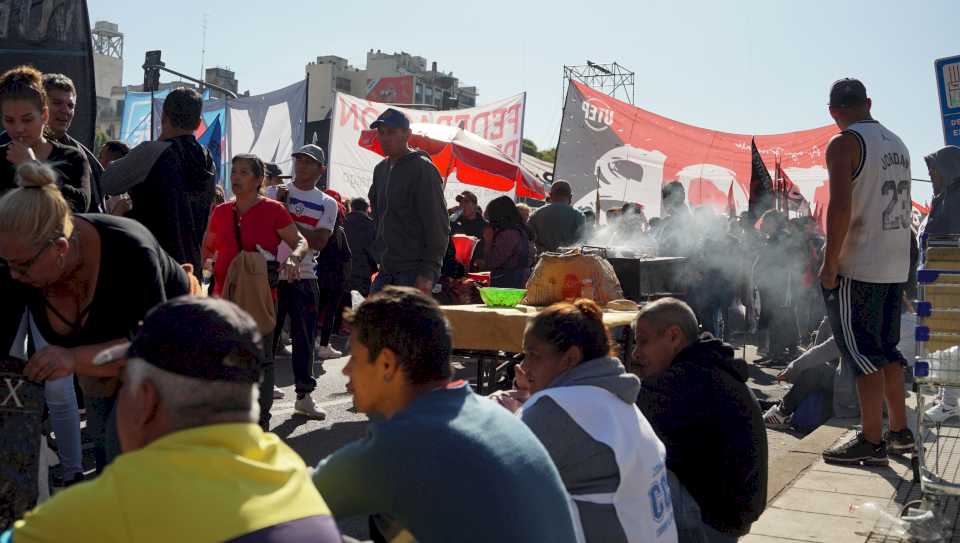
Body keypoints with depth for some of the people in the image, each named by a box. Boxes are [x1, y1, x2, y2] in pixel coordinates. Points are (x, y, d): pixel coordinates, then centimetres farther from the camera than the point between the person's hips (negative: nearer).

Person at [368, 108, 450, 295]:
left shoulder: (423, 169, -8)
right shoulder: (380, 169, 16)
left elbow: (438, 227, -13)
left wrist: (429, 273, -18)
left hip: (413, 274, -8)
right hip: (385, 272, 8)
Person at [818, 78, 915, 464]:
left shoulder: (844, 144, -10)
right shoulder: (897, 144, 15)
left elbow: (840, 207, -21)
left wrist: (829, 265, -16)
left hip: (860, 267, -8)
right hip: (896, 266, 8)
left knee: (861, 352, -2)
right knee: (886, 349, 17)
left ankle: (871, 441, 1)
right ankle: (899, 432, 24)